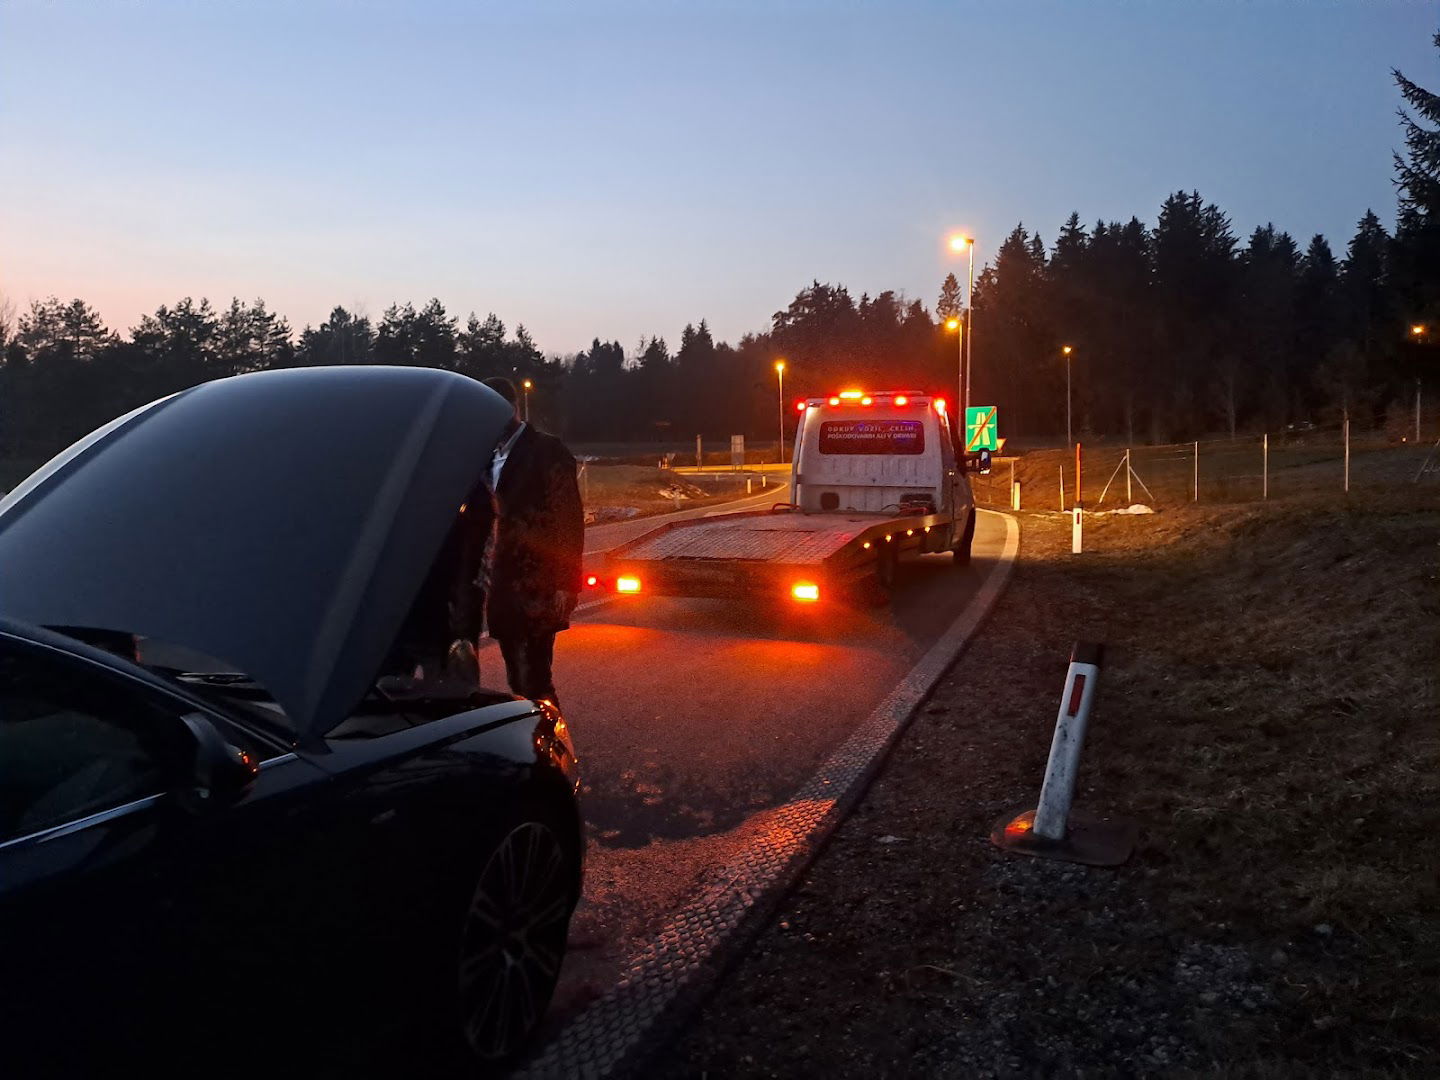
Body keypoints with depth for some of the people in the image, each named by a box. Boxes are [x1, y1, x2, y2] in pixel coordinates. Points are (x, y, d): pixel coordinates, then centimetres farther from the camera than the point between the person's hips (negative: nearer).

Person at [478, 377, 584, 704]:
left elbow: (568, 519, -9)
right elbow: (488, 519, 17)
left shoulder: (546, 451, -5)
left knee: (534, 680, -8)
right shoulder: (491, 456, 15)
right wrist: (486, 579, 9)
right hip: (501, 589, 7)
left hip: (536, 590, -7)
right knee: (516, 679, 12)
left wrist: (566, 584, -14)